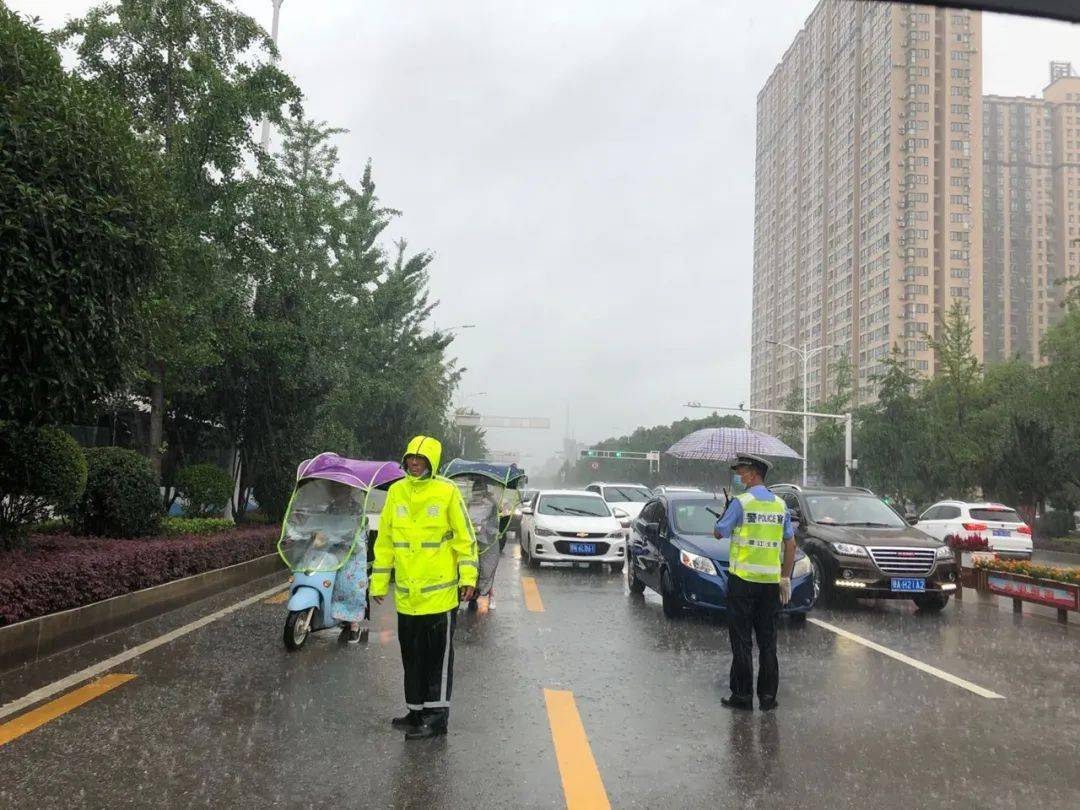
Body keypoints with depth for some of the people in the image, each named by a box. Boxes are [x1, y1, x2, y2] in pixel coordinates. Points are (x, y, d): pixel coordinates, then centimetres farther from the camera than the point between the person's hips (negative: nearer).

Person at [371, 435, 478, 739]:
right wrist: (379, 582, 11)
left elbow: (465, 537, -4)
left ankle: (437, 715, 10)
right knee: (412, 655, 13)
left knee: (439, 656, 3)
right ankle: (416, 711, 25)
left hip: (440, 592, -5)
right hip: (406, 593, 5)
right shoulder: (396, 492, 6)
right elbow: (384, 540, 12)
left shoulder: (447, 491, -6)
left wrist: (468, 577, -10)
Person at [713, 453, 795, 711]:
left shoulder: (741, 502, -10)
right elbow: (790, 543, 11)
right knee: (768, 641, 11)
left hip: (743, 578, -5)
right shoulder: (780, 505, 8)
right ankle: (768, 696, 13)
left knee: (742, 641, 2)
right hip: (770, 581, 5)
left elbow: (719, 532, -3)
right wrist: (786, 578, 15)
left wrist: (727, 509, 13)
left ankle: (742, 695, 5)